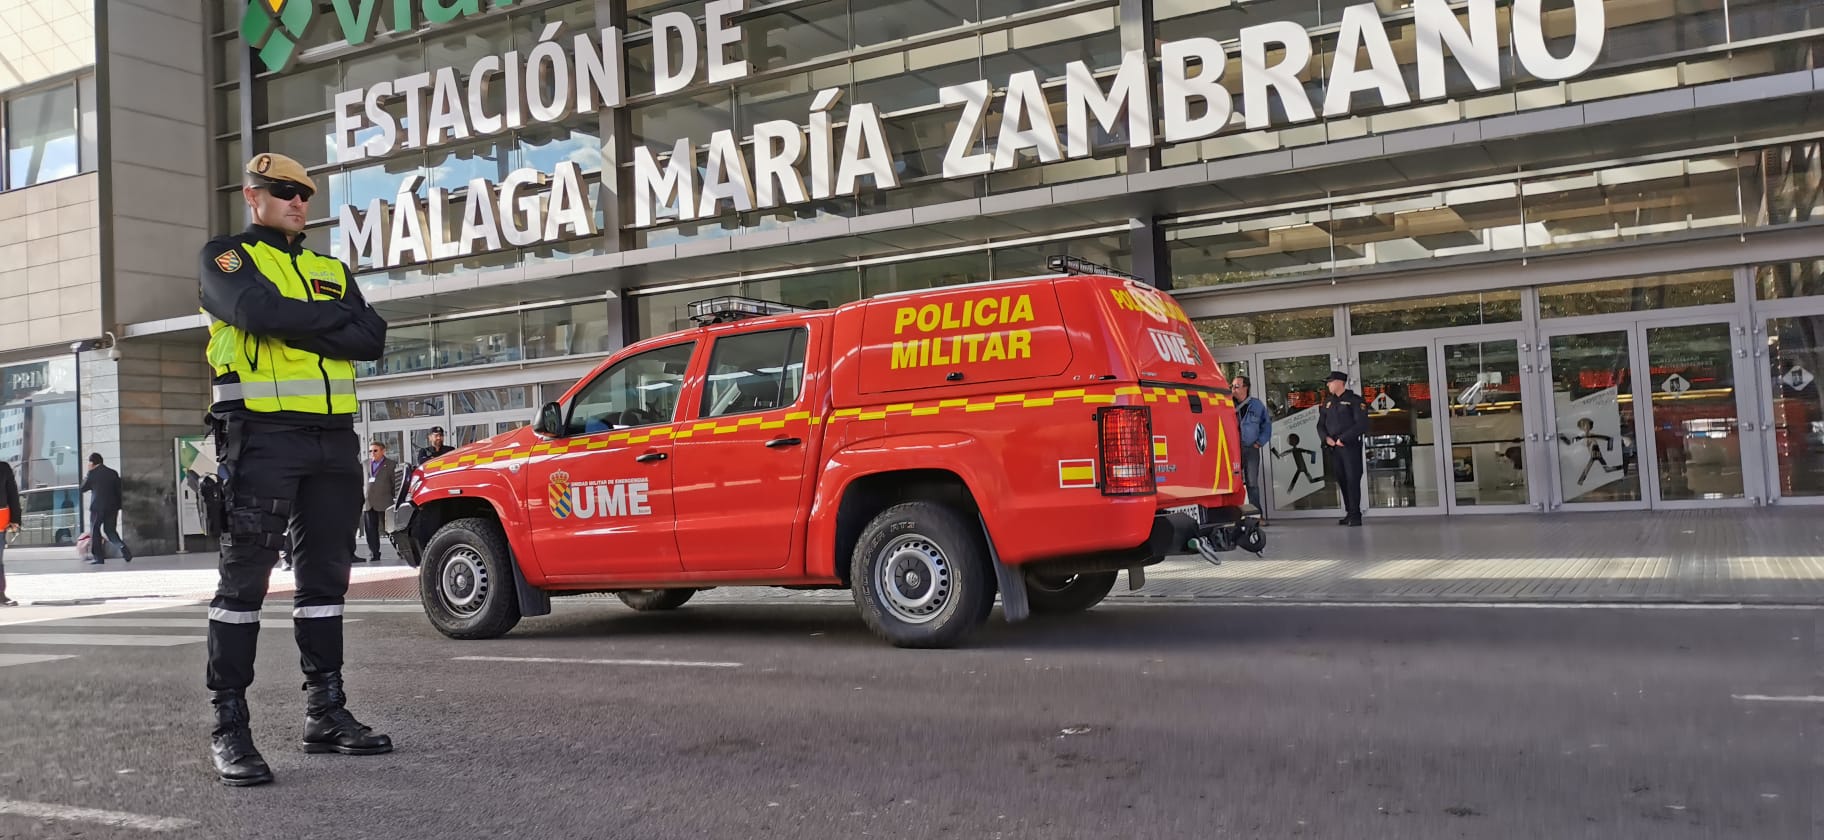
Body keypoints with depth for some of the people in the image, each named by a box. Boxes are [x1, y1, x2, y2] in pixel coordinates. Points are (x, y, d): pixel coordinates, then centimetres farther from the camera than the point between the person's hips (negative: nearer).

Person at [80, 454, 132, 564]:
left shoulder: (93, 473, -6)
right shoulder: (113, 473, 8)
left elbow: (83, 488, 0)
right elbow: (119, 490, 9)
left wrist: (86, 478, 14)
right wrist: (118, 507, 14)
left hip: (97, 506, -5)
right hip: (112, 506, 5)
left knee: (95, 531, 6)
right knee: (110, 530, 14)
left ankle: (98, 557, 4)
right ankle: (122, 546, -11)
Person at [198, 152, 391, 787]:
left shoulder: (333, 272, 20)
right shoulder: (225, 257, 5)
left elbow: (373, 340, 3)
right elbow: (261, 312, -17)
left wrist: (298, 325, -9)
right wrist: (336, 318, -5)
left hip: (334, 438, 6)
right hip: (262, 435, -6)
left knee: (325, 577, 8)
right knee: (245, 579, -5)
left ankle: (326, 714, 16)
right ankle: (229, 728, -1)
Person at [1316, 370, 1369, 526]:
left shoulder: (1354, 400, -3)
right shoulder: (1327, 402, 15)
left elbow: (1361, 424, -12)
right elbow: (1320, 424, 16)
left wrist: (1343, 439, -14)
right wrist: (1327, 438, -4)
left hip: (1350, 446, -6)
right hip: (1333, 448, 6)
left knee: (1353, 480, -7)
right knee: (1342, 480, 7)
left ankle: (1355, 515, -5)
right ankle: (1349, 513, 14)